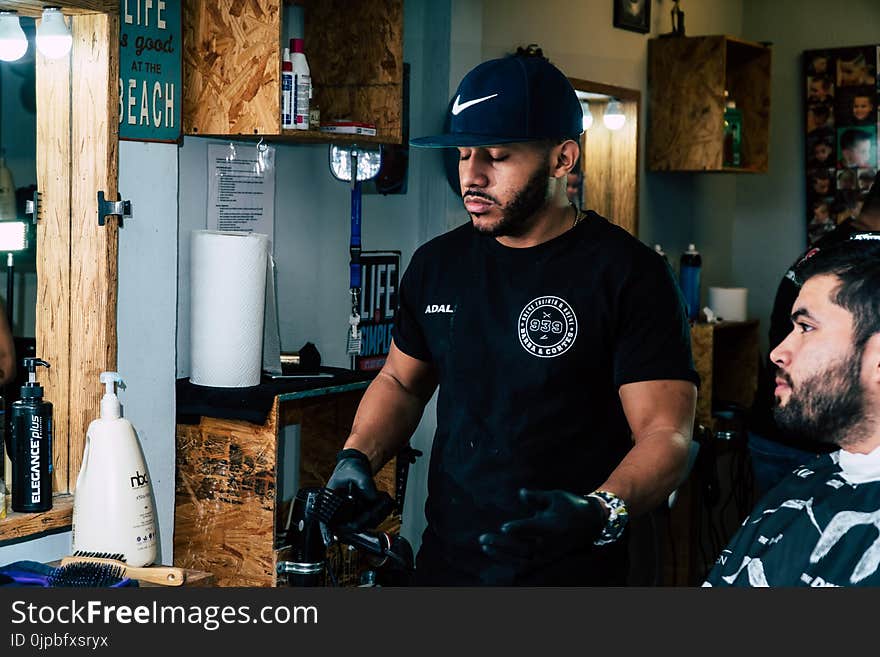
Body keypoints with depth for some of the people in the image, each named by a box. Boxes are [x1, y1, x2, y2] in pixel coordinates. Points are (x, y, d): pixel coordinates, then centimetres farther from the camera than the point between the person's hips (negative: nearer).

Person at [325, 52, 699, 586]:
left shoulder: (629, 275, -13)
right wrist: (358, 457, -1)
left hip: (571, 571, -5)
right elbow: (401, 381, 17)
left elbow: (666, 435, -17)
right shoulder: (438, 263, 4)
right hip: (445, 561, 5)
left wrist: (599, 514, -35)